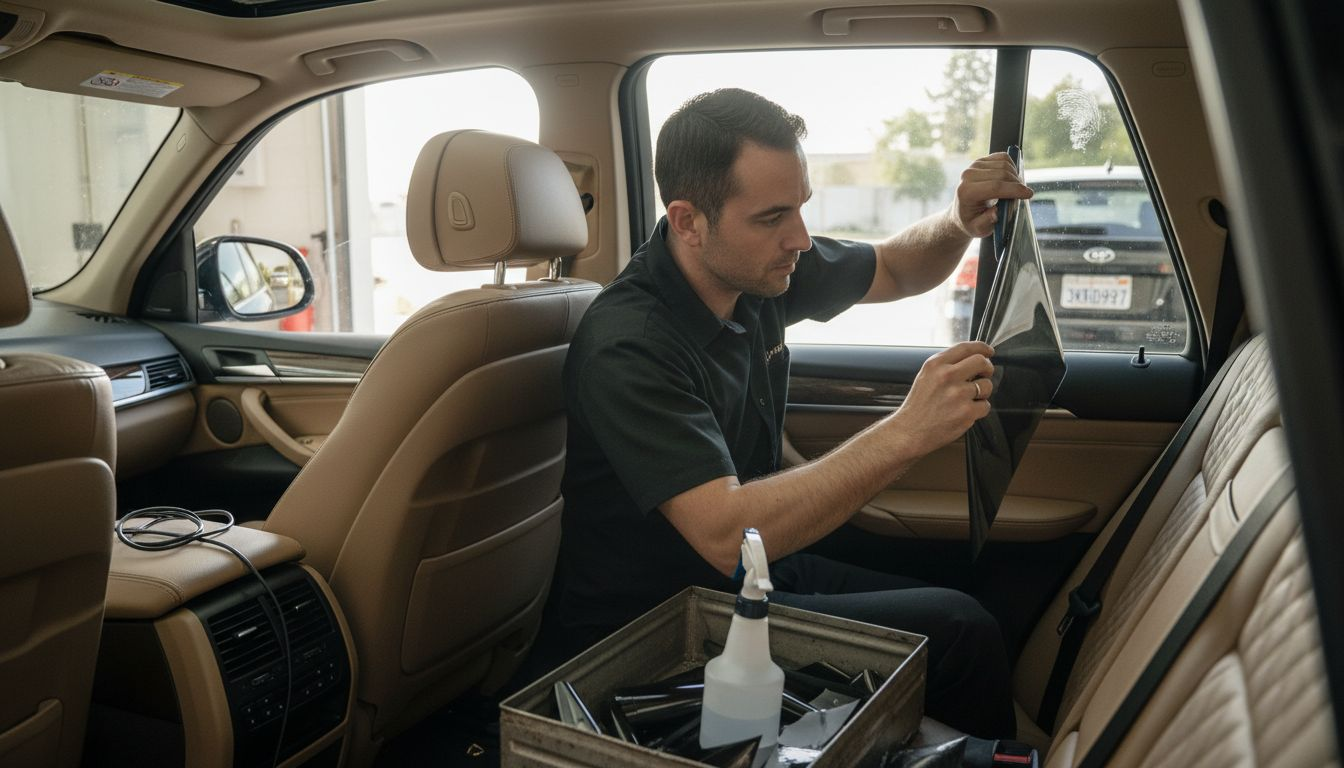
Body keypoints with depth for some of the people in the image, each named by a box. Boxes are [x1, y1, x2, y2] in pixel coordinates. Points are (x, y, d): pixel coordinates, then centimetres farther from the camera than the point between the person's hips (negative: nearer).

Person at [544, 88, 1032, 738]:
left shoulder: (759, 269, -3)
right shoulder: (627, 346, -27)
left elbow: (896, 269, 13)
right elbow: (725, 536, -34)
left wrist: (959, 224, -10)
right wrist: (904, 434, -36)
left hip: (759, 565, 8)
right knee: (959, 634, -15)